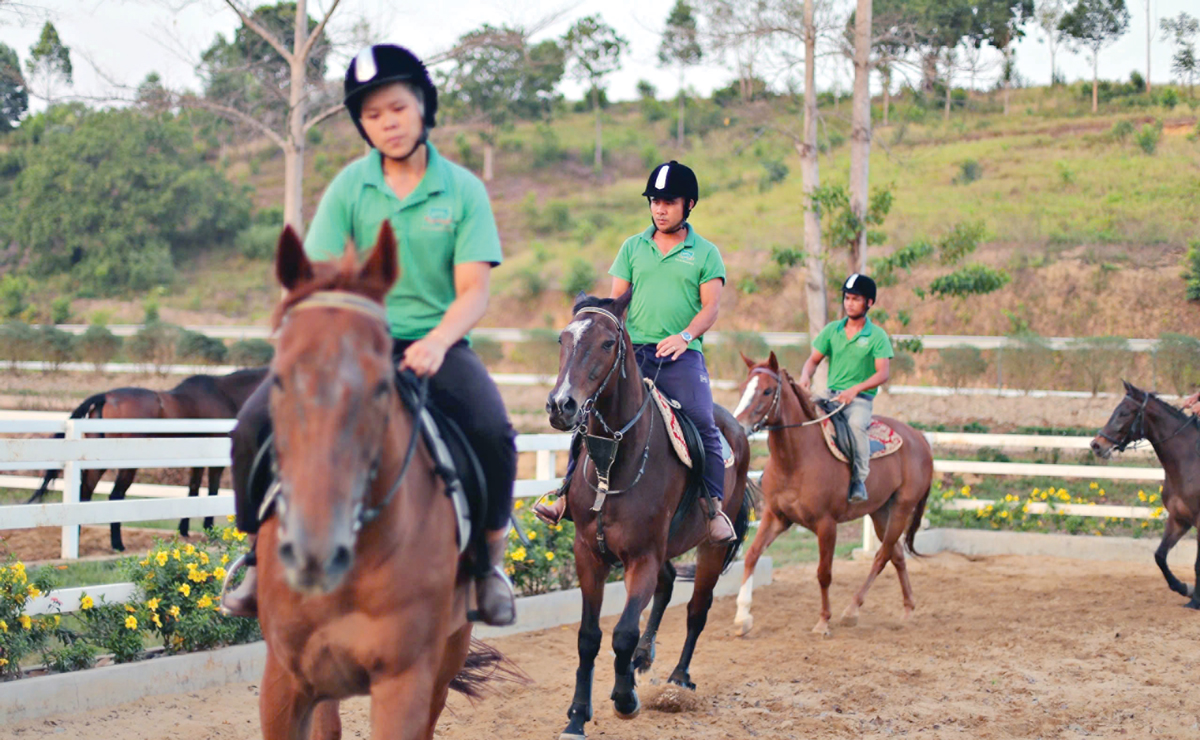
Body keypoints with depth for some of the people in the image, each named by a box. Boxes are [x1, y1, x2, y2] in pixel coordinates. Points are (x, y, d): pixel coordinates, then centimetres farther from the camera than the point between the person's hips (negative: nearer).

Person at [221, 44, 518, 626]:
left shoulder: (463, 190, 1)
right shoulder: (349, 187, 4)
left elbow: (473, 289, -6)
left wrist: (438, 343, -26)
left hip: (435, 344, -1)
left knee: (494, 435, -30)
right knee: (254, 426, -19)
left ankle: (490, 559, -6)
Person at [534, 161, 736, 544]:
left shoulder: (705, 253, 8)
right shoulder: (633, 247, 17)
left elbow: (711, 305, -1)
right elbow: (616, 299, 14)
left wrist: (685, 336, -20)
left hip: (681, 356, -2)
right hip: (632, 350, 2)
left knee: (702, 424, -17)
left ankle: (714, 507, -7)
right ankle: (568, 495, -11)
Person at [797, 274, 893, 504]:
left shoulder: (877, 336, -2)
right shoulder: (832, 330, 10)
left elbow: (883, 373, -10)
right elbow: (814, 359, 11)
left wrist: (855, 389, -24)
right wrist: (805, 376, -13)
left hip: (860, 399, -4)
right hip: (831, 394, 4)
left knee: (856, 424, -35)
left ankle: (859, 480, -25)